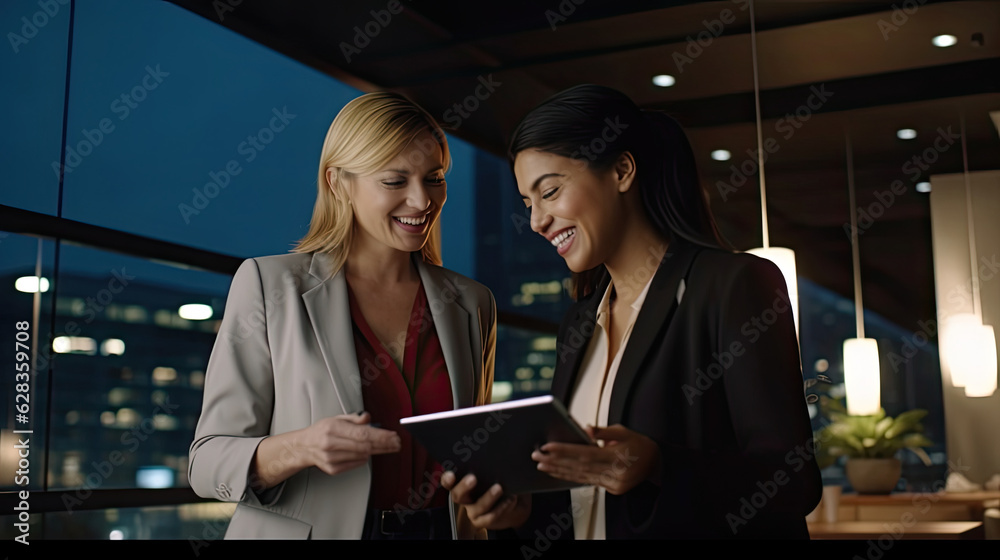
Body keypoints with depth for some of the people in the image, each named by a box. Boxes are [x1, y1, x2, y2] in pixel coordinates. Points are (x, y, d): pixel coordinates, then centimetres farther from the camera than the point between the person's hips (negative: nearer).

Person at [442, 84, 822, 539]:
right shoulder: (578, 324, 8)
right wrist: (524, 505, -9)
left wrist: (656, 467, -30)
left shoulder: (738, 285, -12)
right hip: (582, 534, 6)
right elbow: (580, 498, 10)